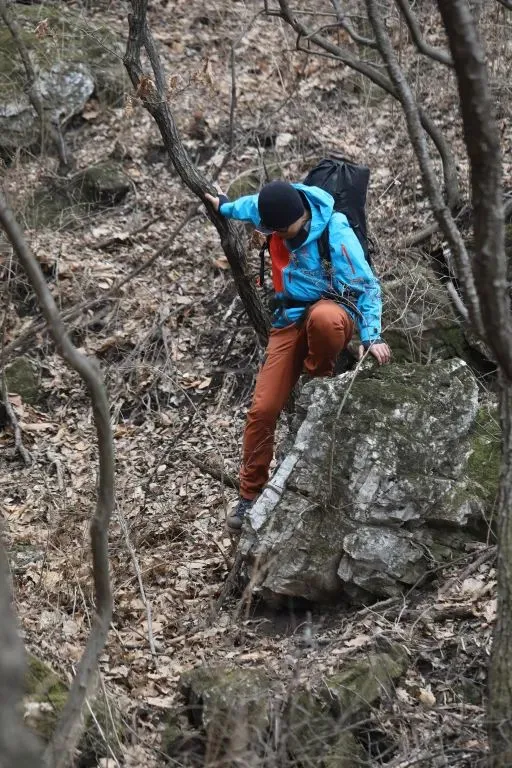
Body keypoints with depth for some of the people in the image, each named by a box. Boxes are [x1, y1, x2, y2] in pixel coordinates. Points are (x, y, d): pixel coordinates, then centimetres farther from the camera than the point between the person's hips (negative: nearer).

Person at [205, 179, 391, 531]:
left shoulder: (335, 229, -20)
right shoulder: (273, 215, -5)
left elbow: (366, 284, -16)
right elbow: (251, 204, 21)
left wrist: (371, 335, -26)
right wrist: (225, 207, 41)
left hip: (331, 308, -4)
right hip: (289, 320, 4)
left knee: (323, 318, -45)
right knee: (263, 408, -7)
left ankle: (321, 377, -10)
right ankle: (250, 495, 9)